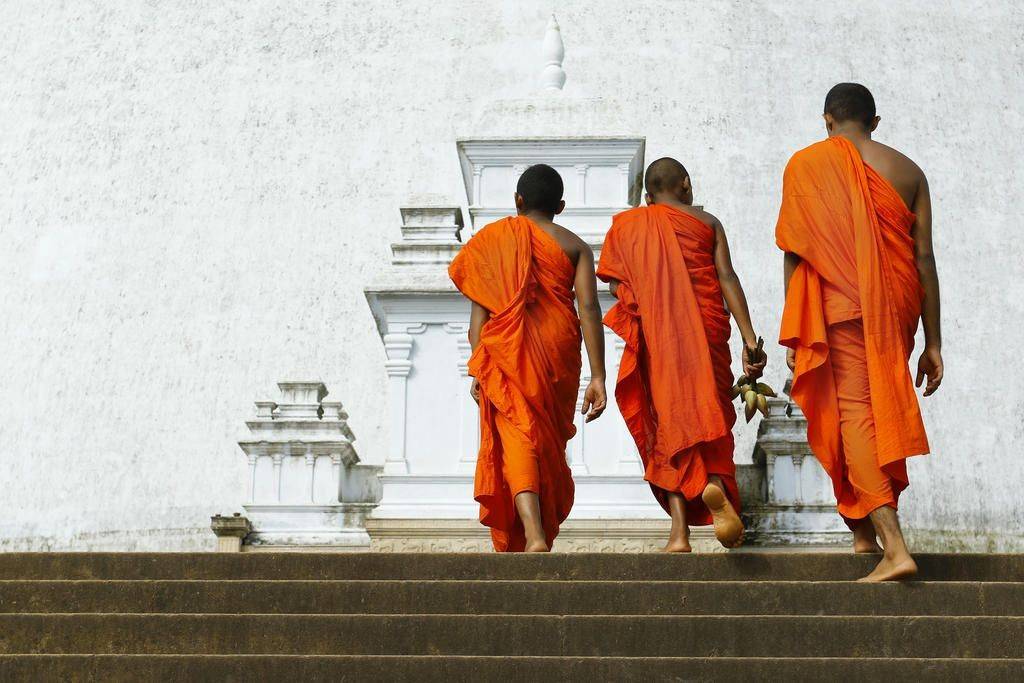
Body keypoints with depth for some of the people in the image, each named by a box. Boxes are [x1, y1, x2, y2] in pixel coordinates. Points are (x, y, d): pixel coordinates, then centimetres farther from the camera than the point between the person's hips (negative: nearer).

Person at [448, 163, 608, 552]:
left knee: (518, 438, -7)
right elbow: (588, 309, -3)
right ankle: (542, 532, 24)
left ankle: (532, 536, -28)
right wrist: (597, 377, -4)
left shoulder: (492, 239, 7)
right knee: (550, 444, 15)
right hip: (558, 353, 2)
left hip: (505, 352, -1)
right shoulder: (574, 246, 8)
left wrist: (476, 370, 2)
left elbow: (480, 308, 0)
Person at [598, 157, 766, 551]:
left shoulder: (626, 225, 12)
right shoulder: (706, 222, 8)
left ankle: (680, 532, -6)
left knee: (669, 420, 4)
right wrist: (750, 341, -5)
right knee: (706, 411, 6)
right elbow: (727, 280, -2)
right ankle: (713, 484, -27)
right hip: (705, 331, -1)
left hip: (654, 336, 1)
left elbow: (617, 287, 5)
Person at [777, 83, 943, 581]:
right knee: (881, 411, 17)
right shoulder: (907, 171, 10)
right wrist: (933, 343, 9)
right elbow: (924, 258, 6)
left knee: (854, 413, -7)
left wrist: (793, 333, 4)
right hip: (897, 311, 4)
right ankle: (865, 530, 26)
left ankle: (893, 547, -19)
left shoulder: (807, 164, 3)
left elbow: (795, 253, -1)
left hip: (841, 306, -4)